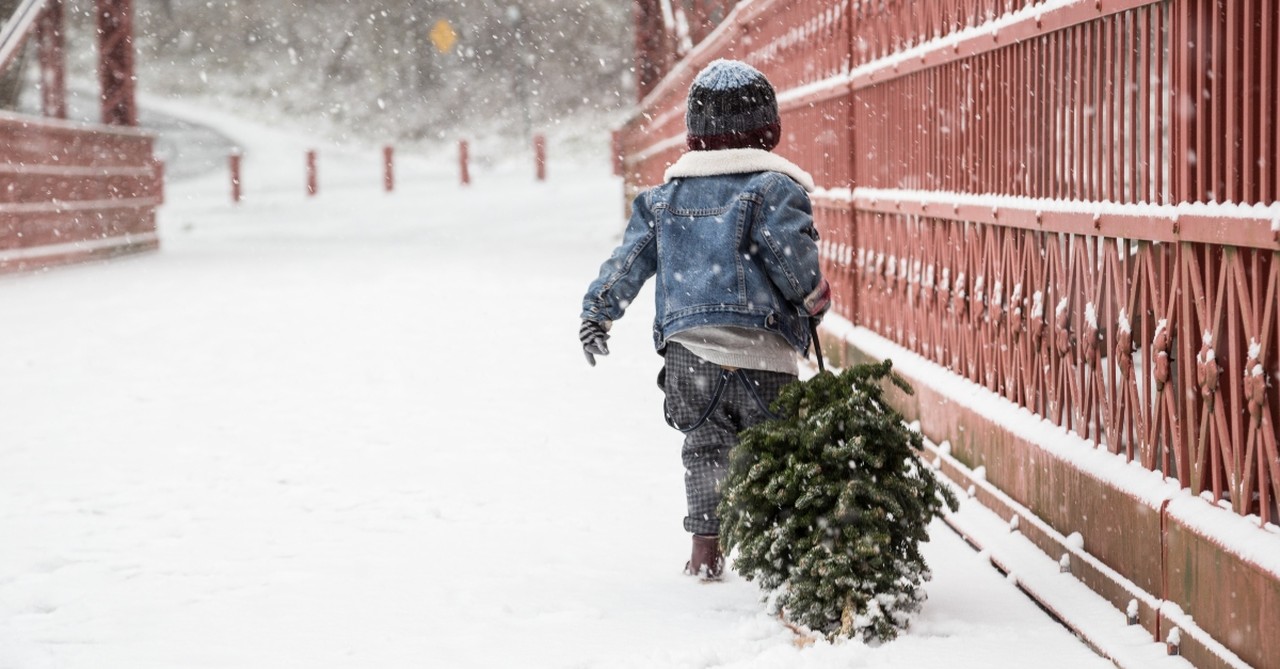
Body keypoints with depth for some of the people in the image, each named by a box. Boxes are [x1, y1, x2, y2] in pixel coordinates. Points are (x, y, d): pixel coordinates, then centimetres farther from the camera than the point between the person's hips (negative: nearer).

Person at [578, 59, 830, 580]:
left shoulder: (666, 196, 13)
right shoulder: (774, 188, -2)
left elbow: (629, 261, 13)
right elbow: (793, 259, -11)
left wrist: (597, 312, 23)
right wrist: (815, 300, 6)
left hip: (687, 347, 4)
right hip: (760, 349, -4)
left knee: (705, 444, 16)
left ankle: (705, 549, 9)